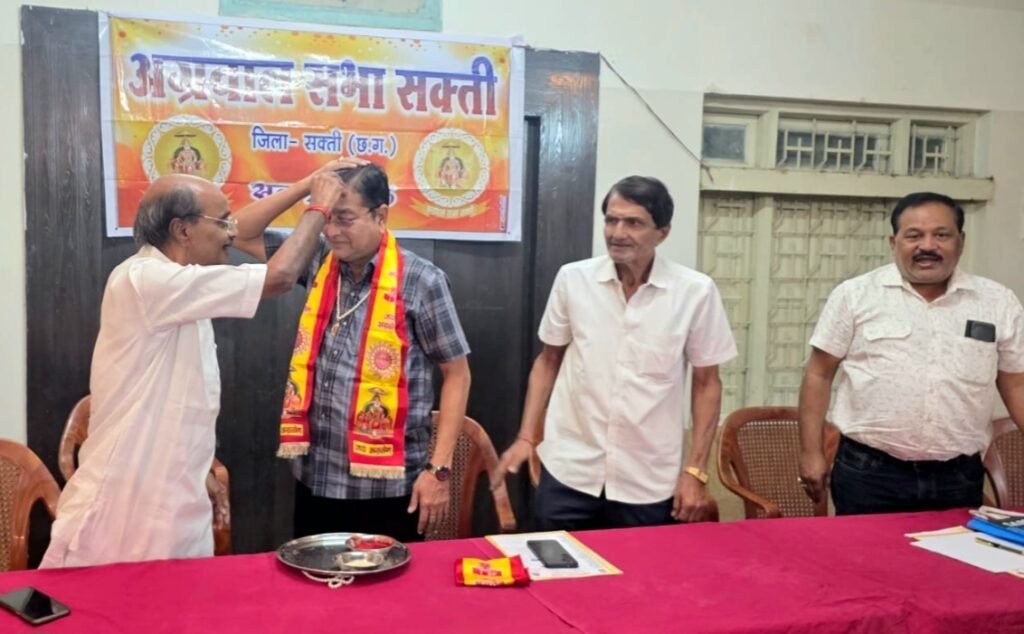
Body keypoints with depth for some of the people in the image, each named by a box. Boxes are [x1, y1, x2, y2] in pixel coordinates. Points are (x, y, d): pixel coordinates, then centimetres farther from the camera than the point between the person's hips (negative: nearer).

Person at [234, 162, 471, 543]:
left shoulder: (420, 281, -10)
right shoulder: (320, 264, 4)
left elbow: (456, 374, -6)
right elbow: (244, 233, 8)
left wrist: (439, 468, -11)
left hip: (387, 486, -4)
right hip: (315, 479, 5)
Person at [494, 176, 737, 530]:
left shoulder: (695, 292, -7)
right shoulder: (573, 279, -3)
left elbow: (706, 383, 1)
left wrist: (695, 470, -2)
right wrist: (526, 437, 3)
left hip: (650, 484, -1)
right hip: (568, 475, 1)